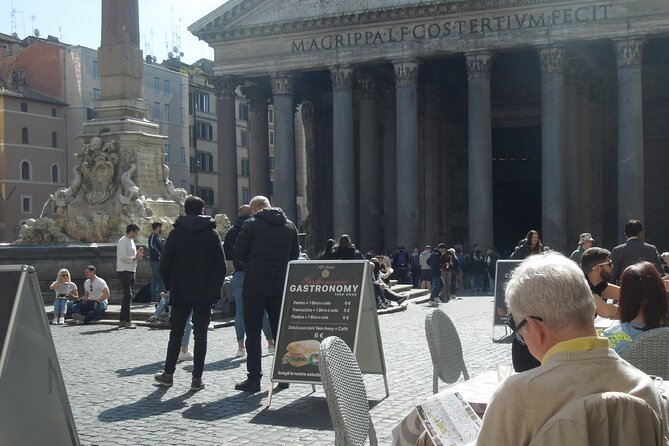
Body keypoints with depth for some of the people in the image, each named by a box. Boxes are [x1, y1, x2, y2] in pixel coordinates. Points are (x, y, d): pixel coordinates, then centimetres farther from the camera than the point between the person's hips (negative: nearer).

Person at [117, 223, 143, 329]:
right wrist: (135, 257, -15)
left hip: (131, 271, 10)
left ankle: (122, 320, 18)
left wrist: (137, 253, 6)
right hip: (124, 271, -10)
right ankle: (127, 321, -8)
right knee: (128, 295, -10)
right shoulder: (123, 241, -12)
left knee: (127, 296, 12)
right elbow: (123, 258, -21)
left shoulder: (131, 241, 17)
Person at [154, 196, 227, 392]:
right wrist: (216, 287, 7)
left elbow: (164, 264, -1)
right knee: (200, 334, 3)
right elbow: (221, 264, -2)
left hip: (180, 292, 1)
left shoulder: (176, 233, 0)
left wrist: (170, 286, 10)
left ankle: (168, 374, 16)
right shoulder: (212, 233, 0)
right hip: (206, 293, 0)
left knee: (176, 332, 11)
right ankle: (197, 378, 2)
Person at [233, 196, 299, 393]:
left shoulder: (251, 225, -8)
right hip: (280, 284, 4)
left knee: (253, 332, 1)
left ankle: (254, 378, 1)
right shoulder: (289, 225, 8)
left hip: (255, 283, -4)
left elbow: (237, 254, -6)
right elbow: (295, 255, 13)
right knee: (280, 330, 13)